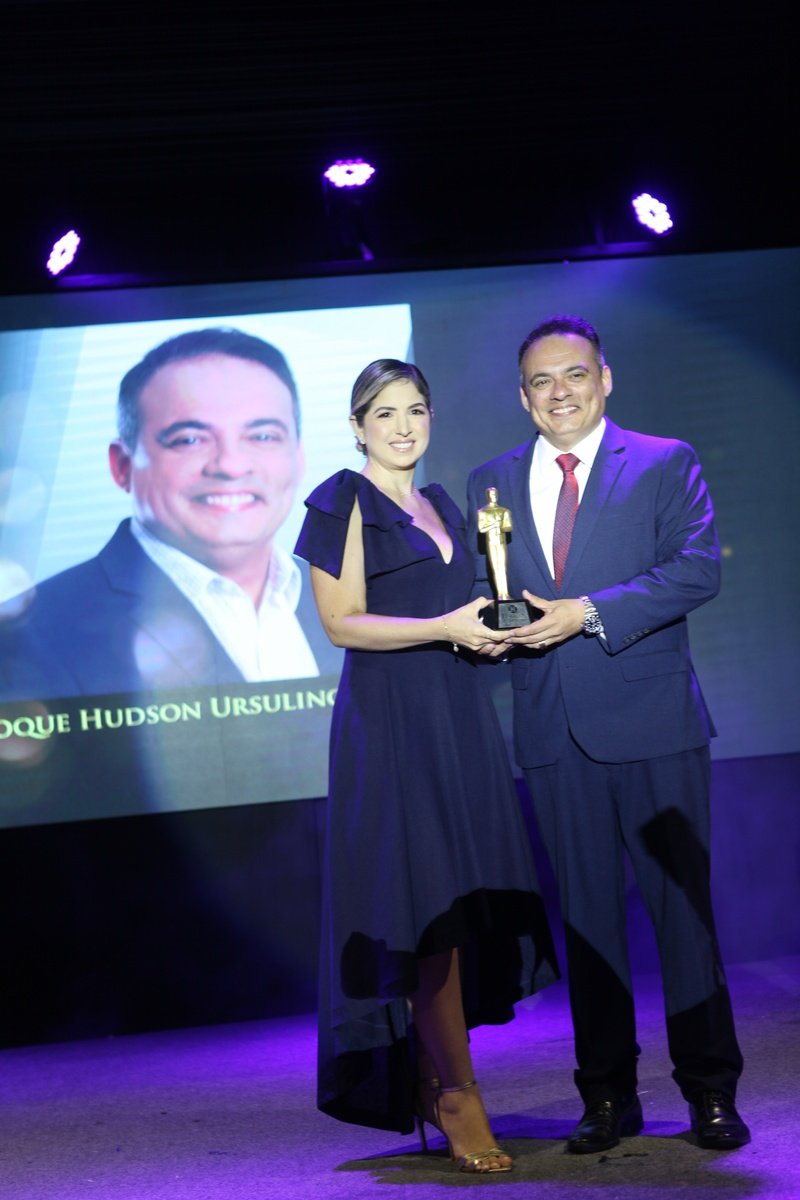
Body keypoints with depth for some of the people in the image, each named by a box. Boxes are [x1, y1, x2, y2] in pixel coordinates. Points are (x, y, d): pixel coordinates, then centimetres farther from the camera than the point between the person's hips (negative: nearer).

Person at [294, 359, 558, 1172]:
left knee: (462, 903, 3)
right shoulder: (344, 502, -2)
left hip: (457, 716, 7)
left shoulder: (440, 504, 19)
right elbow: (341, 622, -9)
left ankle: (427, 1082, 12)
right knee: (429, 899, -10)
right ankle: (458, 1094, -6)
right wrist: (444, 629, -15)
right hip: (390, 721, -7)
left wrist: (487, 625, 7)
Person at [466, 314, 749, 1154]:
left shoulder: (665, 463, 2)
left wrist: (589, 612, -17)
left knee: (682, 902, 0)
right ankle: (606, 1094, 16)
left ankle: (711, 1091, 9)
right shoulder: (491, 482, 13)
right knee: (585, 911, 8)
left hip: (652, 717, -3)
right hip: (554, 730, 3)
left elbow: (699, 567, -9)